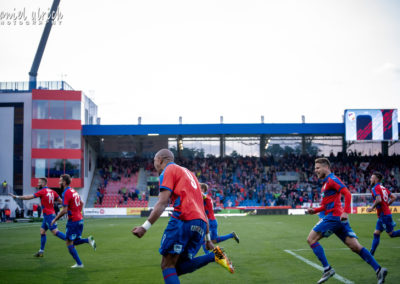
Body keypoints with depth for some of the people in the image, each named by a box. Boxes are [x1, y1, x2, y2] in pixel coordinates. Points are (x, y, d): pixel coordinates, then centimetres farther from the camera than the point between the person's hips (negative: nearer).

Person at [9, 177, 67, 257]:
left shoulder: (42, 192, -11)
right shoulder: (52, 192, 9)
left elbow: (29, 197, -8)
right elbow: (61, 201, 5)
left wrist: (16, 197, -2)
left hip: (48, 215, -9)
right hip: (51, 214, 9)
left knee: (55, 231, -12)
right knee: (42, 231, 13)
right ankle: (41, 251, 15)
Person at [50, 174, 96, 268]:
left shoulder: (66, 193, -16)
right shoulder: (73, 191, 12)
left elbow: (64, 210, -20)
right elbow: (81, 203, 22)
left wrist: (55, 219, -10)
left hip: (73, 221, -9)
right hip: (80, 220, 9)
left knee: (69, 243, 0)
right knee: (74, 241, 19)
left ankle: (79, 264, 0)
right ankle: (88, 240, -1)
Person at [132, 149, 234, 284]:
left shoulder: (168, 170, 9)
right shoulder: (189, 173, 33)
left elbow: (163, 202, -6)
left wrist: (145, 226, -12)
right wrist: (207, 239, 30)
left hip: (183, 219, -8)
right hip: (201, 224, 8)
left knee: (167, 265, -8)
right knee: (177, 268, 6)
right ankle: (214, 256, -10)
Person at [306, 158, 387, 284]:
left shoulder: (332, 179, -6)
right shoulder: (326, 182, 24)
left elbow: (347, 194, -18)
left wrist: (346, 212, -28)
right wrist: (314, 210, 18)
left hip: (334, 217, -9)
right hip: (338, 218, 9)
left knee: (311, 239, -7)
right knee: (355, 246, 3)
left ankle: (327, 269, -10)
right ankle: (378, 269, -3)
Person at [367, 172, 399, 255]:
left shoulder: (375, 188, -12)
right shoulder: (383, 188, 15)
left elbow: (379, 199, -28)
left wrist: (372, 208, -15)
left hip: (384, 214, -9)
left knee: (391, 234, -3)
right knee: (376, 233, 6)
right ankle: (371, 254, 5)